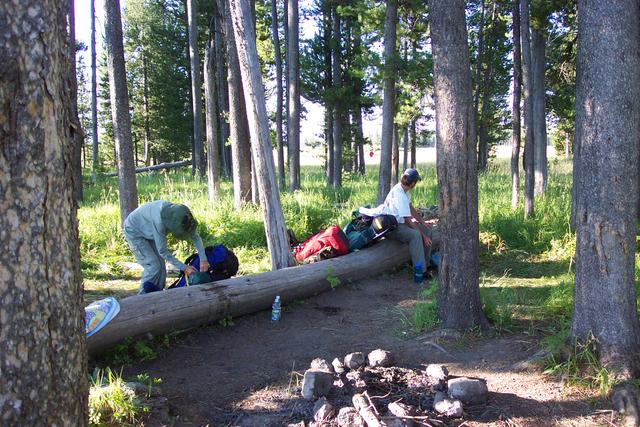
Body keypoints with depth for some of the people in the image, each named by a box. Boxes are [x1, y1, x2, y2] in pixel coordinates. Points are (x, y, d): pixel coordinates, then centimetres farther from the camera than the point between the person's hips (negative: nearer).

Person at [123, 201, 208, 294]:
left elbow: (195, 237, -11)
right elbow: (163, 251, -32)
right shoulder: (159, 221, -42)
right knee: (153, 266, -13)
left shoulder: (179, 213, -23)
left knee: (161, 265, 2)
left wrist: (203, 259, -20)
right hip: (134, 231, -7)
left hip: (148, 232, 7)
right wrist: (184, 268, -28)